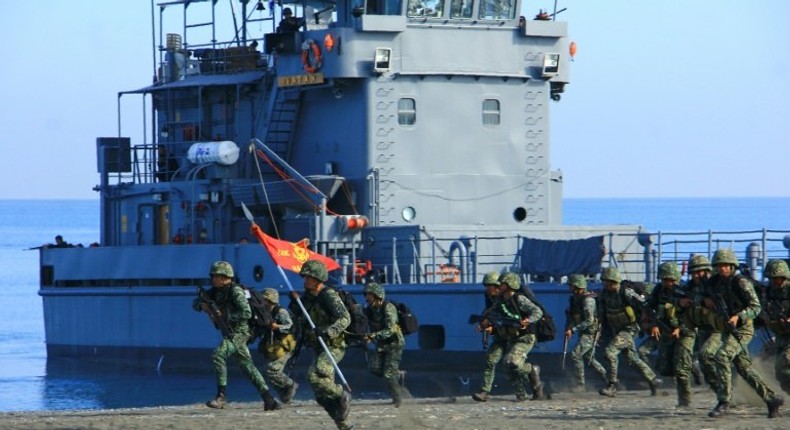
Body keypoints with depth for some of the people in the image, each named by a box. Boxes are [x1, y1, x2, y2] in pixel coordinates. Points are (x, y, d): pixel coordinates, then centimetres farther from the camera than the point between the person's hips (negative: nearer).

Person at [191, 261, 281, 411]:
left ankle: (221, 396, -23)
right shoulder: (215, 291, 9)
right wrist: (202, 305, -9)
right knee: (247, 366, 11)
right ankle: (269, 400, 15)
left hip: (238, 332, -9)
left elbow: (247, 313, -25)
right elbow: (195, 303, 14)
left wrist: (224, 315, -22)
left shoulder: (235, 291, -16)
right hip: (229, 333, 9)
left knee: (218, 355, -25)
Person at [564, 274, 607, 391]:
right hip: (584, 333, 10)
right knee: (589, 359, 15)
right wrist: (568, 329, -1)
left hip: (591, 333, -10)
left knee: (576, 355, -16)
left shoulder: (588, 300, -19)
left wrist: (573, 329, -23)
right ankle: (608, 379, 24)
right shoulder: (574, 299, 8)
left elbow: (589, 320, -24)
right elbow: (570, 316, 17)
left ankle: (580, 384, -12)